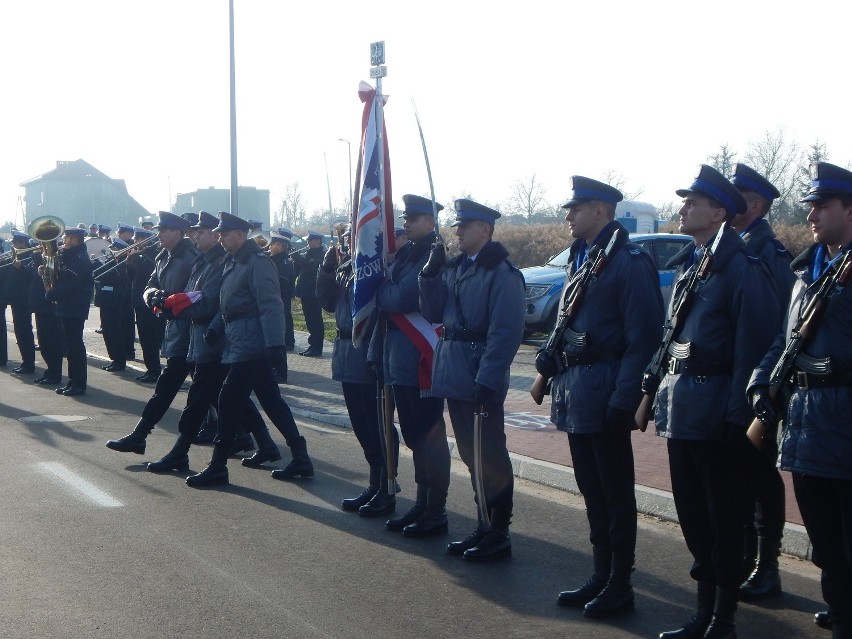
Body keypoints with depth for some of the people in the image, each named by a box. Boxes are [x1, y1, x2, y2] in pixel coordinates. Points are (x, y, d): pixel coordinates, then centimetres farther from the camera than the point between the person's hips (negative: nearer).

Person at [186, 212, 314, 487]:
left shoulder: (258, 263, -14)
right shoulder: (234, 263, 16)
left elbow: (271, 306, -21)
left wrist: (275, 343, -28)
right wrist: (216, 327, 7)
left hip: (249, 348, -10)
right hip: (239, 344, 10)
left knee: (229, 402, -5)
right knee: (272, 402, 11)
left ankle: (217, 467, 3)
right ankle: (300, 460, 15)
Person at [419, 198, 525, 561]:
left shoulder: (501, 273, -12)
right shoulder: (453, 267, 13)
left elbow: (506, 332, -18)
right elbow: (433, 314, 11)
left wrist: (487, 381, -22)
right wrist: (431, 273, -2)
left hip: (482, 380, -8)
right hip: (454, 377, 8)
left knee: (491, 457, 0)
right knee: (471, 455, 14)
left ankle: (498, 536, 9)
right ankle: (484, 527, 25)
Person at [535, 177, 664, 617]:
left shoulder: (629, 262, -13)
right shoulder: (581, 259, 14)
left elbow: (643, 335, -17)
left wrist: (625, 396, -21)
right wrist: (552, 355, 5)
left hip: (603, 393, -9)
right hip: (575, 393, 9)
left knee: (615, 493, 1)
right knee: (591, 489, 15)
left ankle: (619, 586, 10)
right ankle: (601, 576, 24)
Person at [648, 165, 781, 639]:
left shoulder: (742, 268, -13)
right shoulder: (689, 265, 13)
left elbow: (752, 347, -17)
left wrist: (737, 415, -19)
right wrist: (655, 387, 13)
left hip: (715, 409, -9)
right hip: (679, 405, 9)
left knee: (724, 517, 2)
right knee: (691, 511, 14)